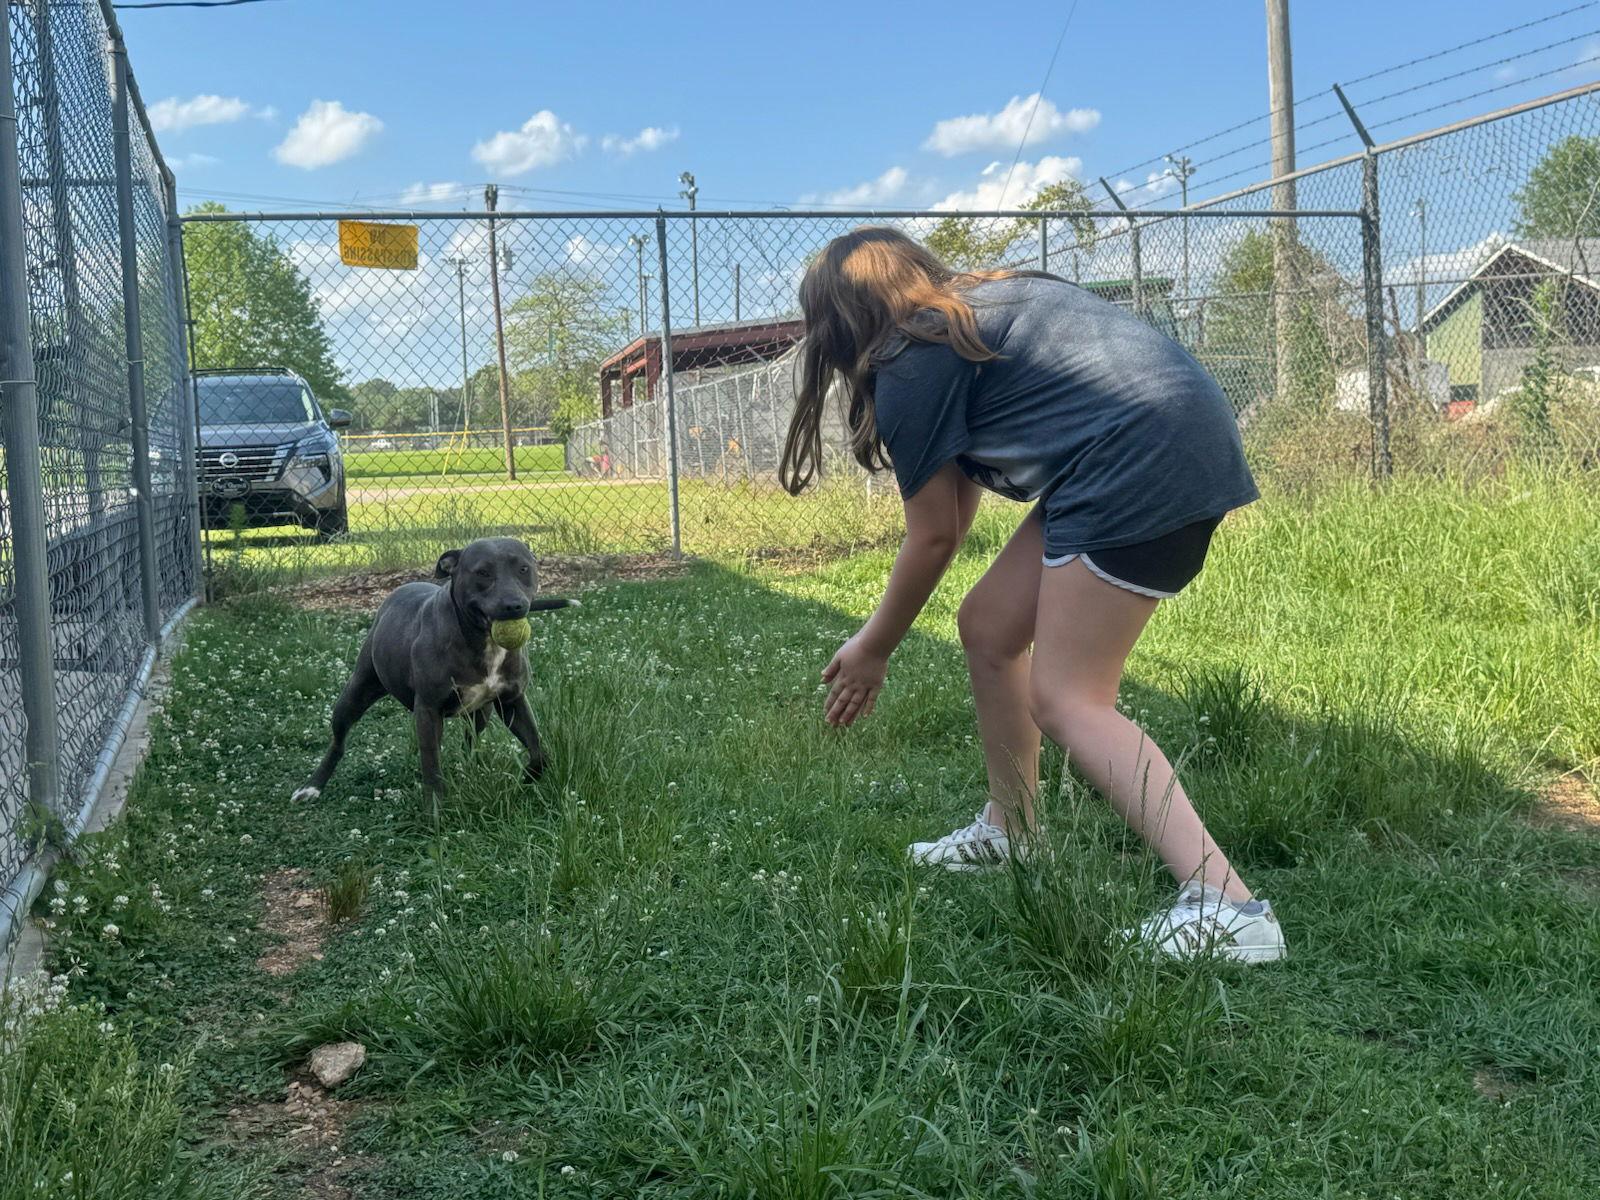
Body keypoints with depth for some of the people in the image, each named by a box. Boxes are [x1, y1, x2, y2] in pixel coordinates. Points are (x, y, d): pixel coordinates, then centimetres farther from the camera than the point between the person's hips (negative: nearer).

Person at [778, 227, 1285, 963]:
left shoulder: (909, 366, -5)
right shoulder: (976, 309, 22)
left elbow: (934, 537, 2)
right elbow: (956, 506, 24)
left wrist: (871, 651, 16)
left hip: (1146, 464, -10)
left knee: (1066, 701, -7)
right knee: (988, 627, 16)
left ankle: (1225, 907, -18)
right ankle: (1010, 832, 31)